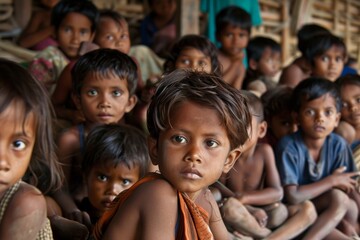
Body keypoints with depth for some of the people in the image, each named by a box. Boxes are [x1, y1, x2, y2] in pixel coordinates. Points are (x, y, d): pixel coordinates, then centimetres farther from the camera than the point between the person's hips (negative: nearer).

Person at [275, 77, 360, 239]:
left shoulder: (338, 145, -7)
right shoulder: (289, 146, -21)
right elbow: (293, 197, -27)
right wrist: (332, 181, -18)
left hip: (328, 211, 5)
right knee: (338, 197, -26)